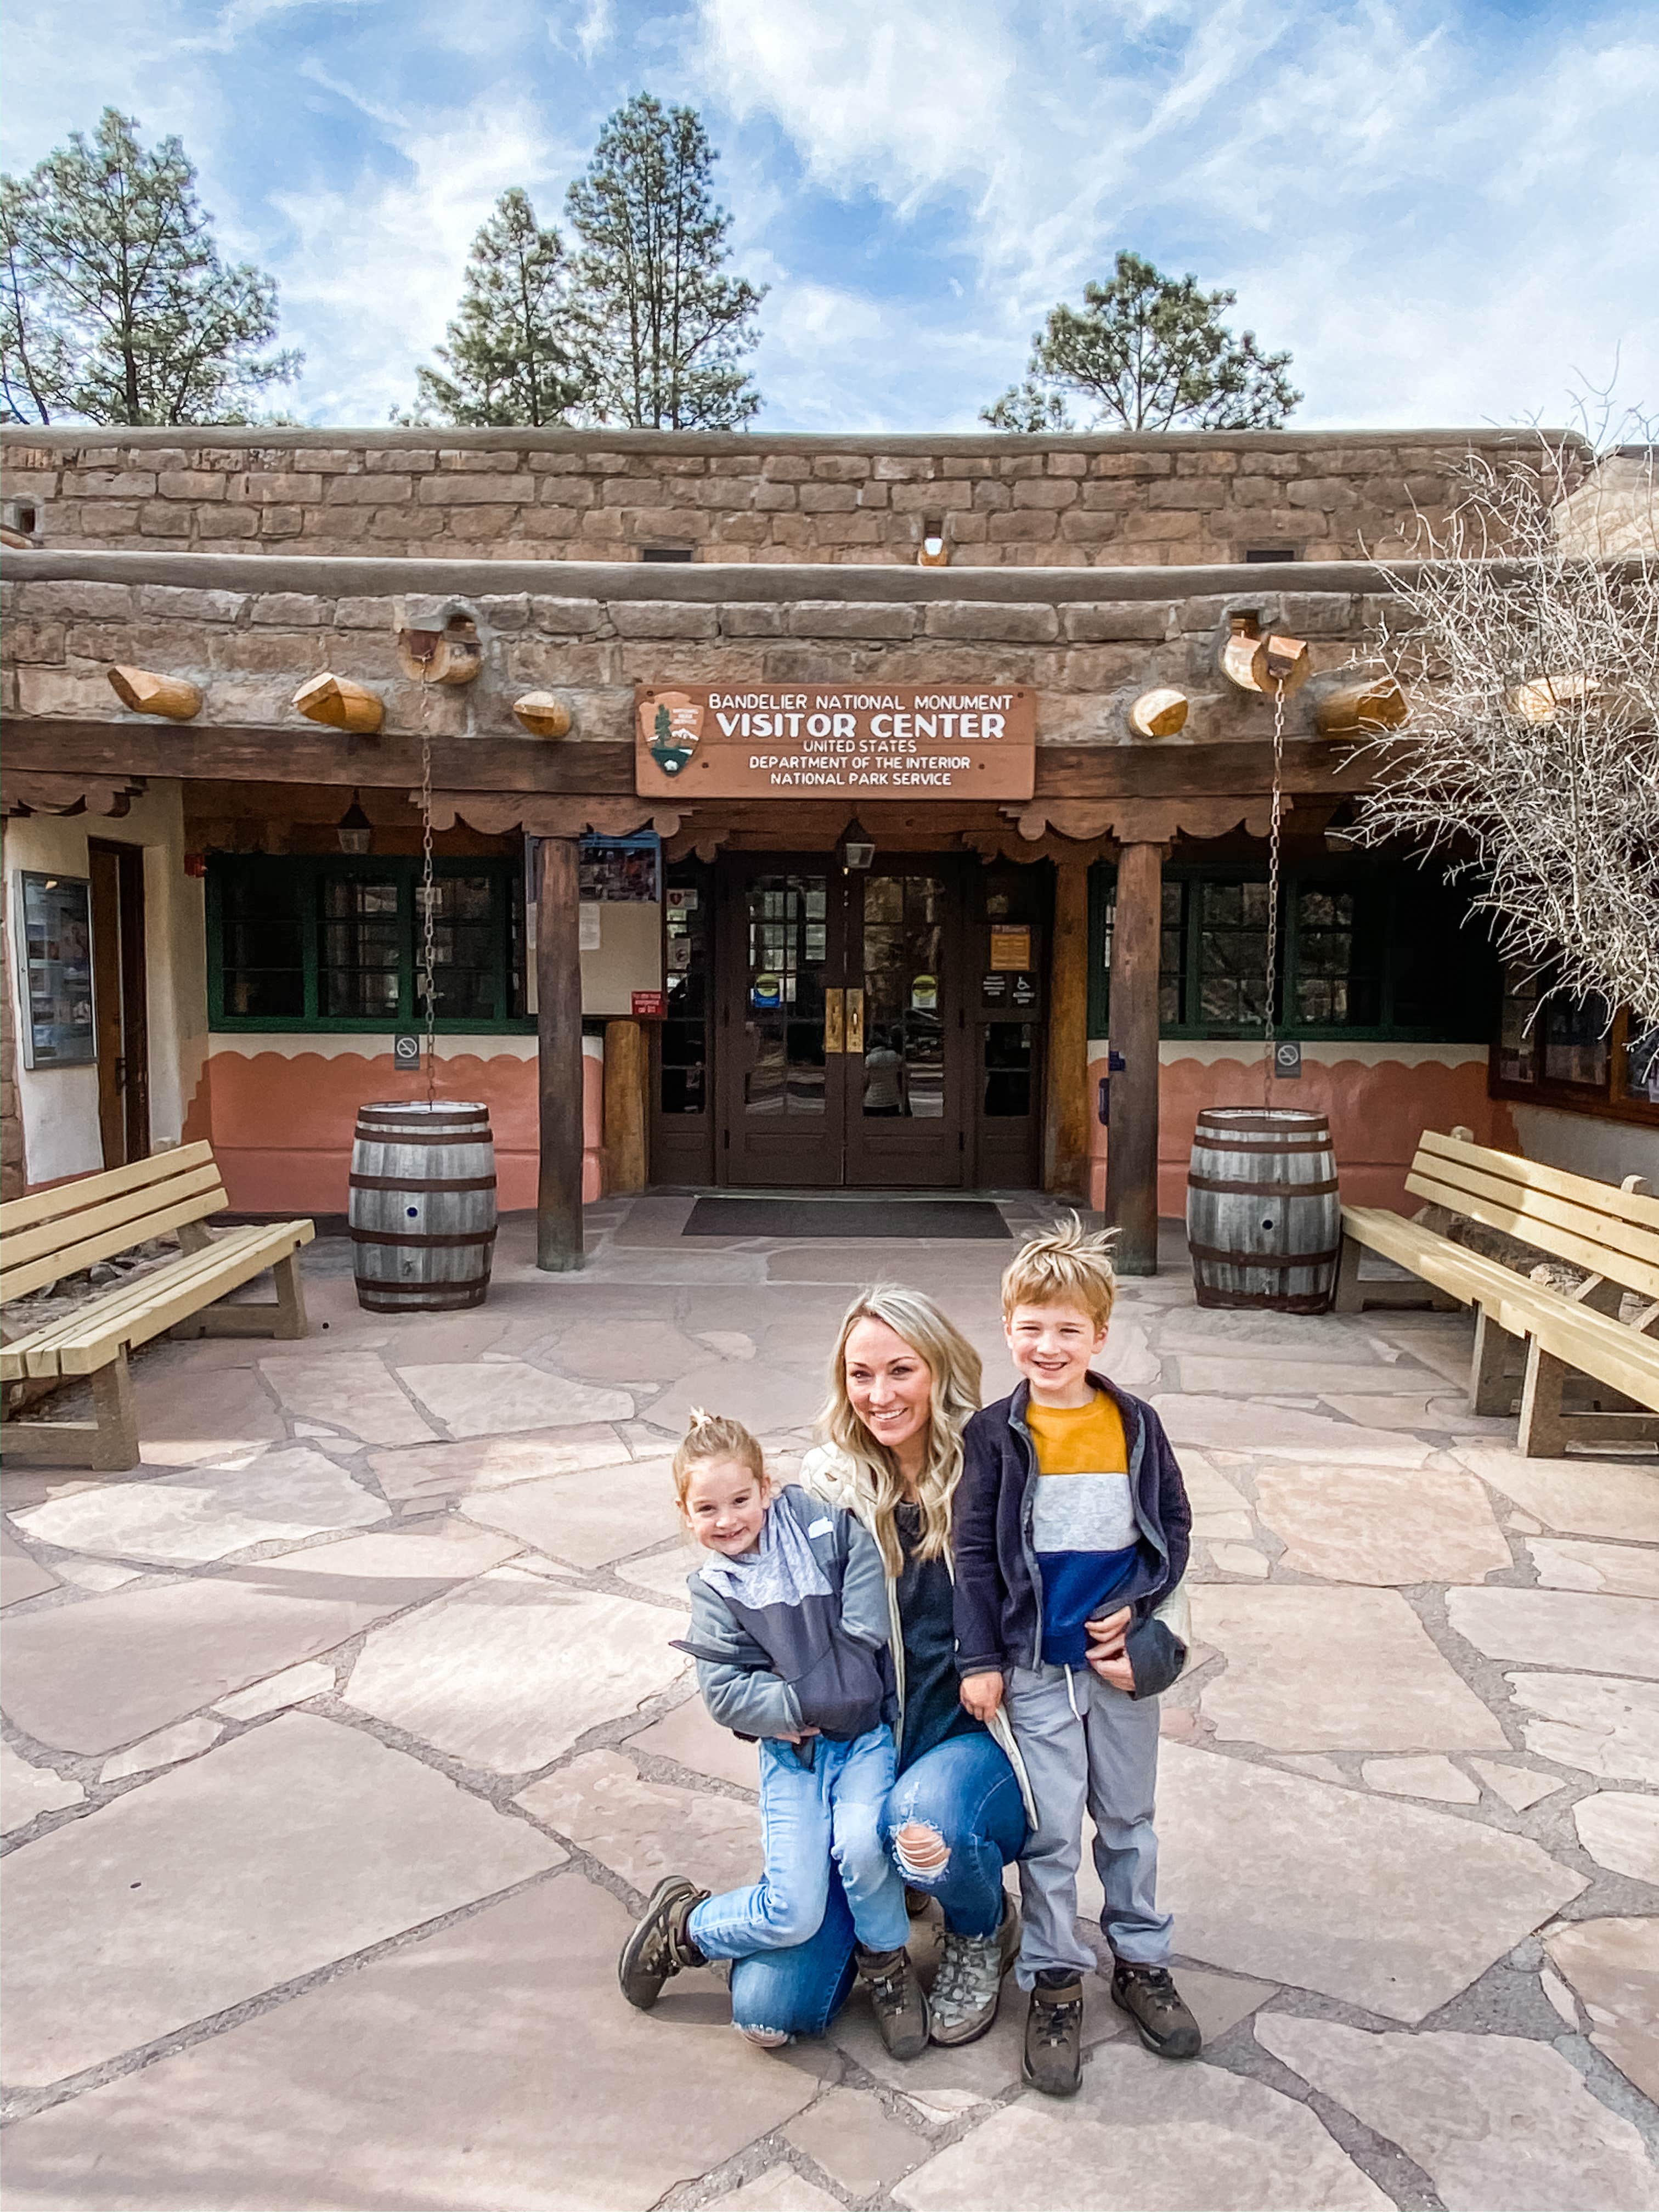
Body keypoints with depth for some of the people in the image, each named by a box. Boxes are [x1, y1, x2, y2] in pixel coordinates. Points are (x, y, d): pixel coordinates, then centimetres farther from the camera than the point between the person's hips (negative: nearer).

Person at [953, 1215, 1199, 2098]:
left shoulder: (1135, 1424, -3)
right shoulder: (996, 1435, -8)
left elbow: (1173, 1524, 4)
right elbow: (974, 1553, -5)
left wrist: (1141, 1611, -9)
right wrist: (980, 1659, -7)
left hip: (1123, 1656, 2)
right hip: (1036, 1664, -2)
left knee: (1128, 1817, 17)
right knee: (1051, 1829, 5)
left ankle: (1141, 1959, 35)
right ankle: (1054, 1981, 22)